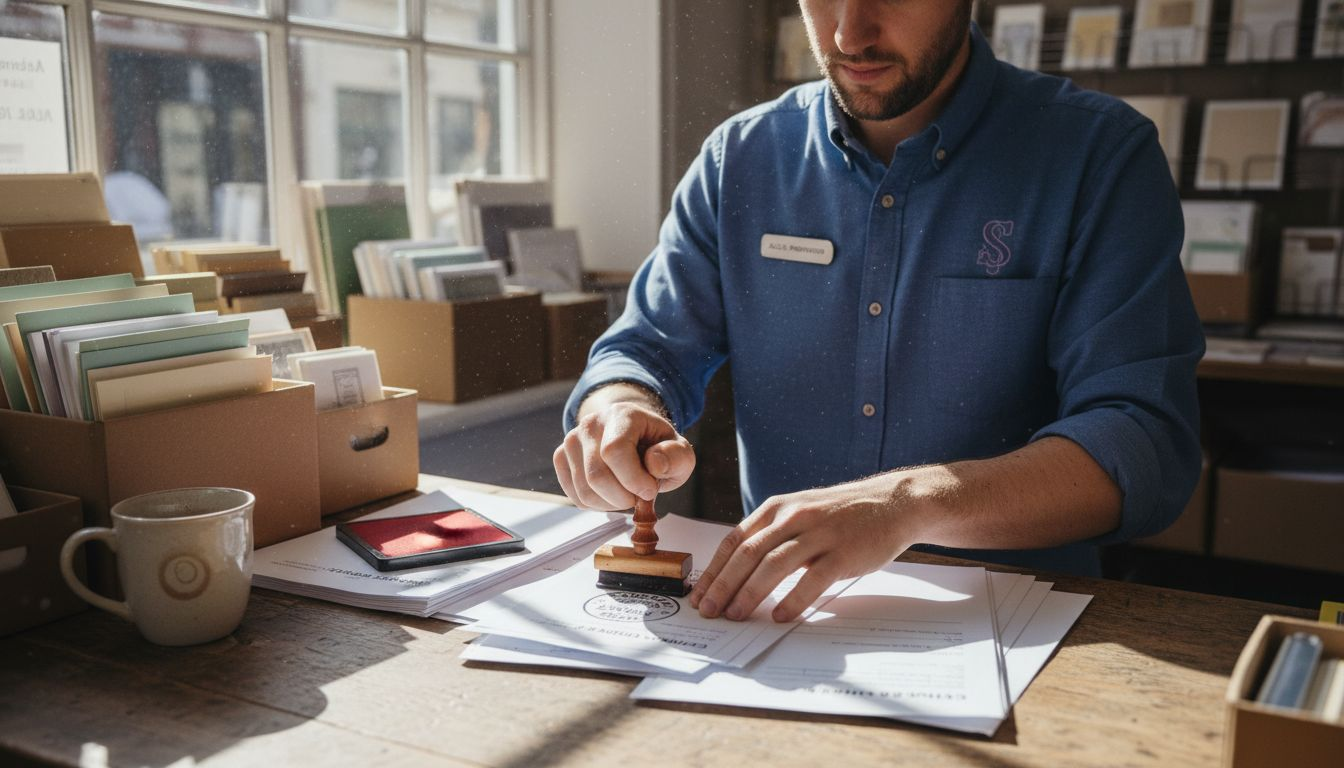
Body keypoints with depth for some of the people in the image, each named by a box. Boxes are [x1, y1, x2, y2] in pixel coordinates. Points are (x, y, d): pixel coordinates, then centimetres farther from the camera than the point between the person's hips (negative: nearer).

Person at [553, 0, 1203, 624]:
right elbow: (649, 347, 8)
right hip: (766, 603, 1)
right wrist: (622, 412, -17)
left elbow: (1150, 444, -17)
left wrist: (913, 500, -33)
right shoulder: (740, 158, 4)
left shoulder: (1102, 154, -7)